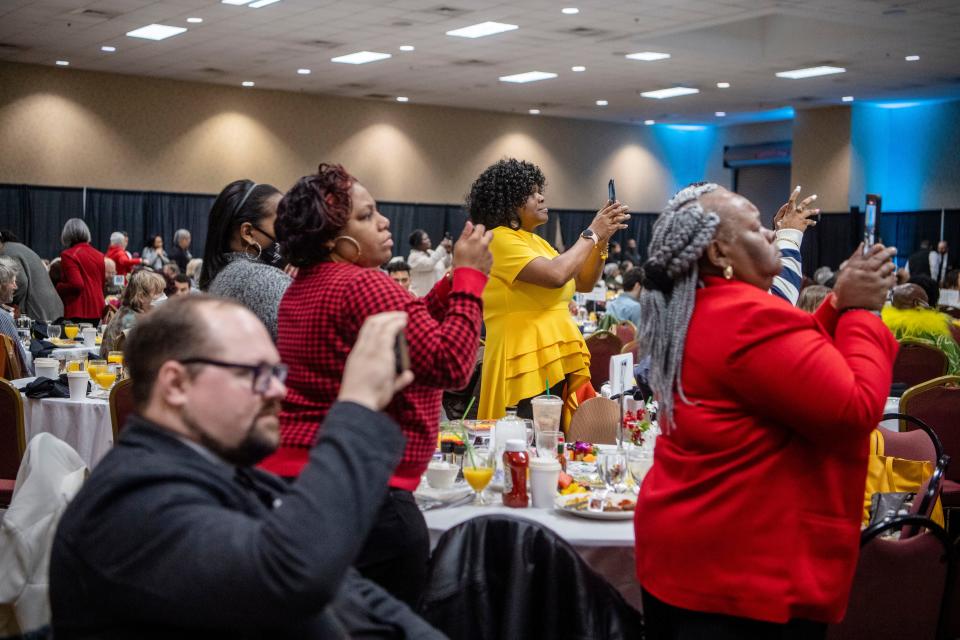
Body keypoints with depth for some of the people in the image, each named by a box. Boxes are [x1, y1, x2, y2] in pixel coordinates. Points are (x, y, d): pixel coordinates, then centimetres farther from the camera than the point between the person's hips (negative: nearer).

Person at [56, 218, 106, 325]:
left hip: (77, 312, -7)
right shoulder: (99, 255, 11)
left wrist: (58, 288, -4)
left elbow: (76, 285, -19)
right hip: (96, 311, 7)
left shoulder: (69, 255, -10)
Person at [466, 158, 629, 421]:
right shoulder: (499, 240, -10)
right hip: (527, 364, -9)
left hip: (557, 361, 9)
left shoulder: (536, 241, 17)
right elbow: (556, 275, -22)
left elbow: (584, 283, 18)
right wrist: (591, 234, -10)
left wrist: (602, 239, 4)